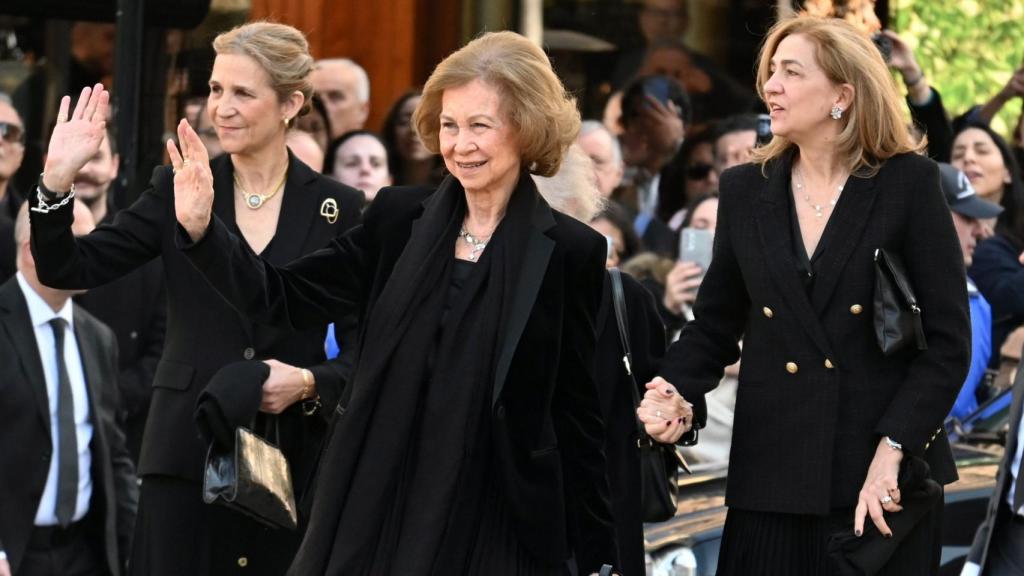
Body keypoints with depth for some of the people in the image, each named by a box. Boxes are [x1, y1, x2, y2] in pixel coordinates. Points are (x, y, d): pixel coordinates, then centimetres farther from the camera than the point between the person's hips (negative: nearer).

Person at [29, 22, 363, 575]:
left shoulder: (338, 209, 2)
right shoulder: (177, 189, 5)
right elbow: (69, 269, -1)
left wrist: (310, 382, -14)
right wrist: (56, 180, -14)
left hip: (294, 457, -1)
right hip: (187, 452, 1)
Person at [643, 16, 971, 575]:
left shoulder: (909, 184, -3)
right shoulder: (745, 190, 7)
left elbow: (948, 340, -5)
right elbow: (715, 325, 13)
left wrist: (892, 452, -14)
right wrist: (675, 394, -7)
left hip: (888, 483, -3)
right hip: (774, 478, 3)